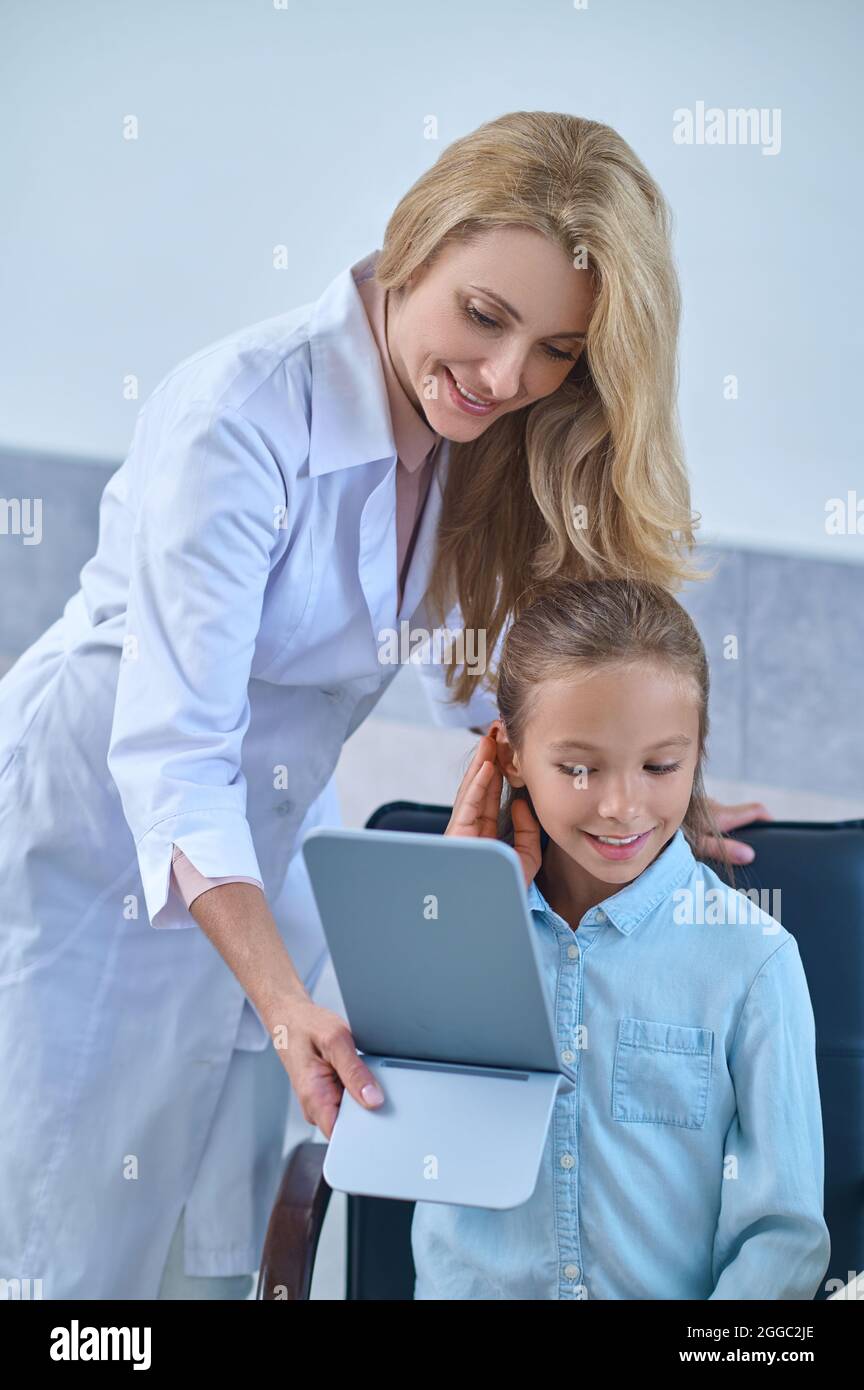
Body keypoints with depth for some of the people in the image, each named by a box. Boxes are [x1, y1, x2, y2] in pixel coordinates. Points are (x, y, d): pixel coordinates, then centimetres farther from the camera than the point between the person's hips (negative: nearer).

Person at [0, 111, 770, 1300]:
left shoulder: (484, 439, -7)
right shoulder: (243, 417, -28)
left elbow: (481, 667, 8)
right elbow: (172, 752, -32)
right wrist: (290, 1007, -40)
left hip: (271, 841, 6)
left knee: (226, 1231, 9)